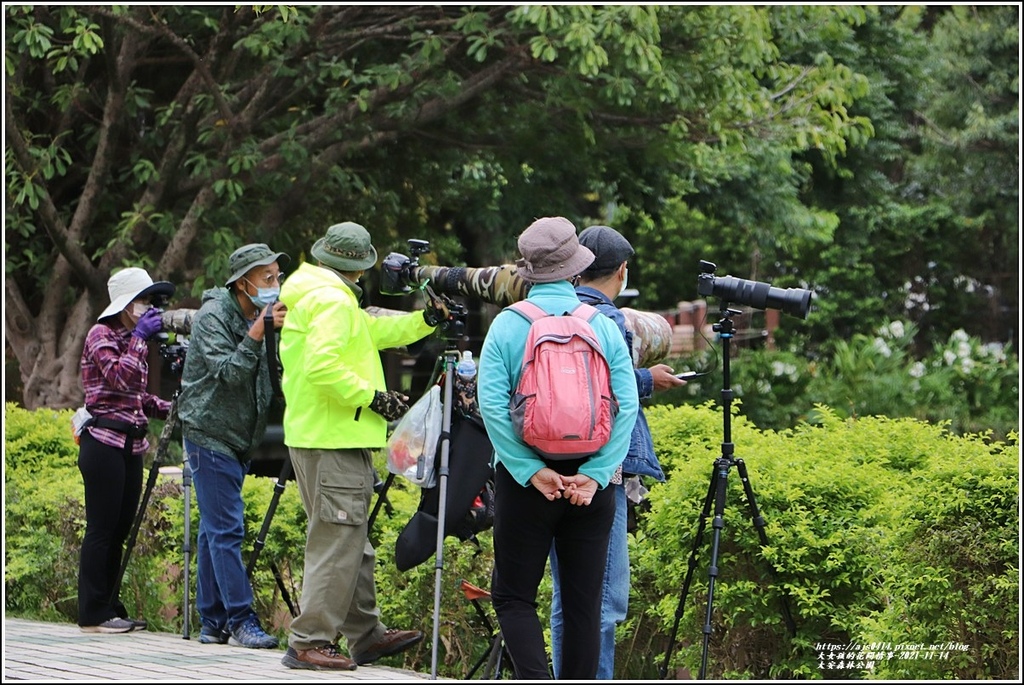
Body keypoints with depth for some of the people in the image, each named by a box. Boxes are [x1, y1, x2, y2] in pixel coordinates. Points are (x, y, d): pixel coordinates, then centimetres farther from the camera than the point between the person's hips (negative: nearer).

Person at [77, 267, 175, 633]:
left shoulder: (133, 339, 18)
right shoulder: (101, 335, -7)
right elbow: (120, 377, -21)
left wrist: (169, 408, 6)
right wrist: (139, 338, -15)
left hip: (130, 444, 8)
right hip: (104, 441, -8)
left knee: (120, 528, 8)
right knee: (102, 528, -7)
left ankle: (111, 608, 13)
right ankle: (94, 614, -5)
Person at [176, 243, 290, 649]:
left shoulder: (258, 317, 10)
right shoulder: (213, 316, -12)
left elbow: (276, 375, 6)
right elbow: (227, 373, -23)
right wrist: (255, 336, -31)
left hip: (238, 440, 8)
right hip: (210, 435, -8)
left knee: (216, 530, 10)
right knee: (226, 529, -11)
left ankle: (212, 622, 12)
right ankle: (240, 619, -13)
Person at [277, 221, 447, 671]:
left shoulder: (311, 295, 19)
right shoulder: (331, 300, -14)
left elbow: (373, 331, 30)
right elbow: (323, 366, -26)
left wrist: (425, 321, 22)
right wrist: (372, 397, -17)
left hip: (320, 436, 11)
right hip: (333, 440, -11)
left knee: (353, 542, 17)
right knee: (337, 540, -9)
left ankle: (366, 635, 24)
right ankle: (309, 643, -9)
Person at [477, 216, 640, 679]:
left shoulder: (507, 324, -4)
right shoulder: (604, 326, 1)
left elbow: (491, 404, -14)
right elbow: (627, 406, -7)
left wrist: (531, 470, -13)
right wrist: (594, 472, -10)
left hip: (525, 480, -2)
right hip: (590, 482, 2)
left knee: (513, 595, 5)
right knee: (584, 601, 8)